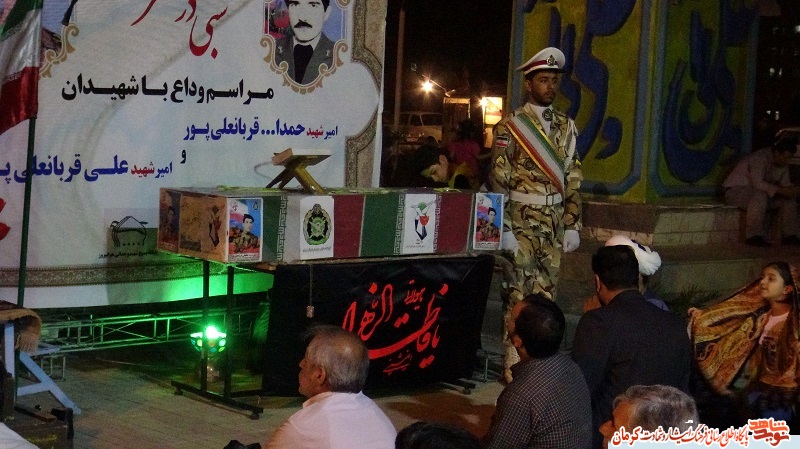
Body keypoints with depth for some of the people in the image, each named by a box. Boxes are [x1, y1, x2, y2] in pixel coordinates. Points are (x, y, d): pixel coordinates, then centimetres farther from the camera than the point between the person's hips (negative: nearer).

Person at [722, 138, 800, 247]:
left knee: (789, 197, -6)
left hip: (760, 192, 9)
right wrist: (780, 190, -39)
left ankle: (789, 236, -6)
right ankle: (753, 236, -36)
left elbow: (785, 184, 6)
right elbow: (757, 183, -36)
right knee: (760, 195, -39)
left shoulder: (783, 163, 3)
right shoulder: (760, 158, -25)